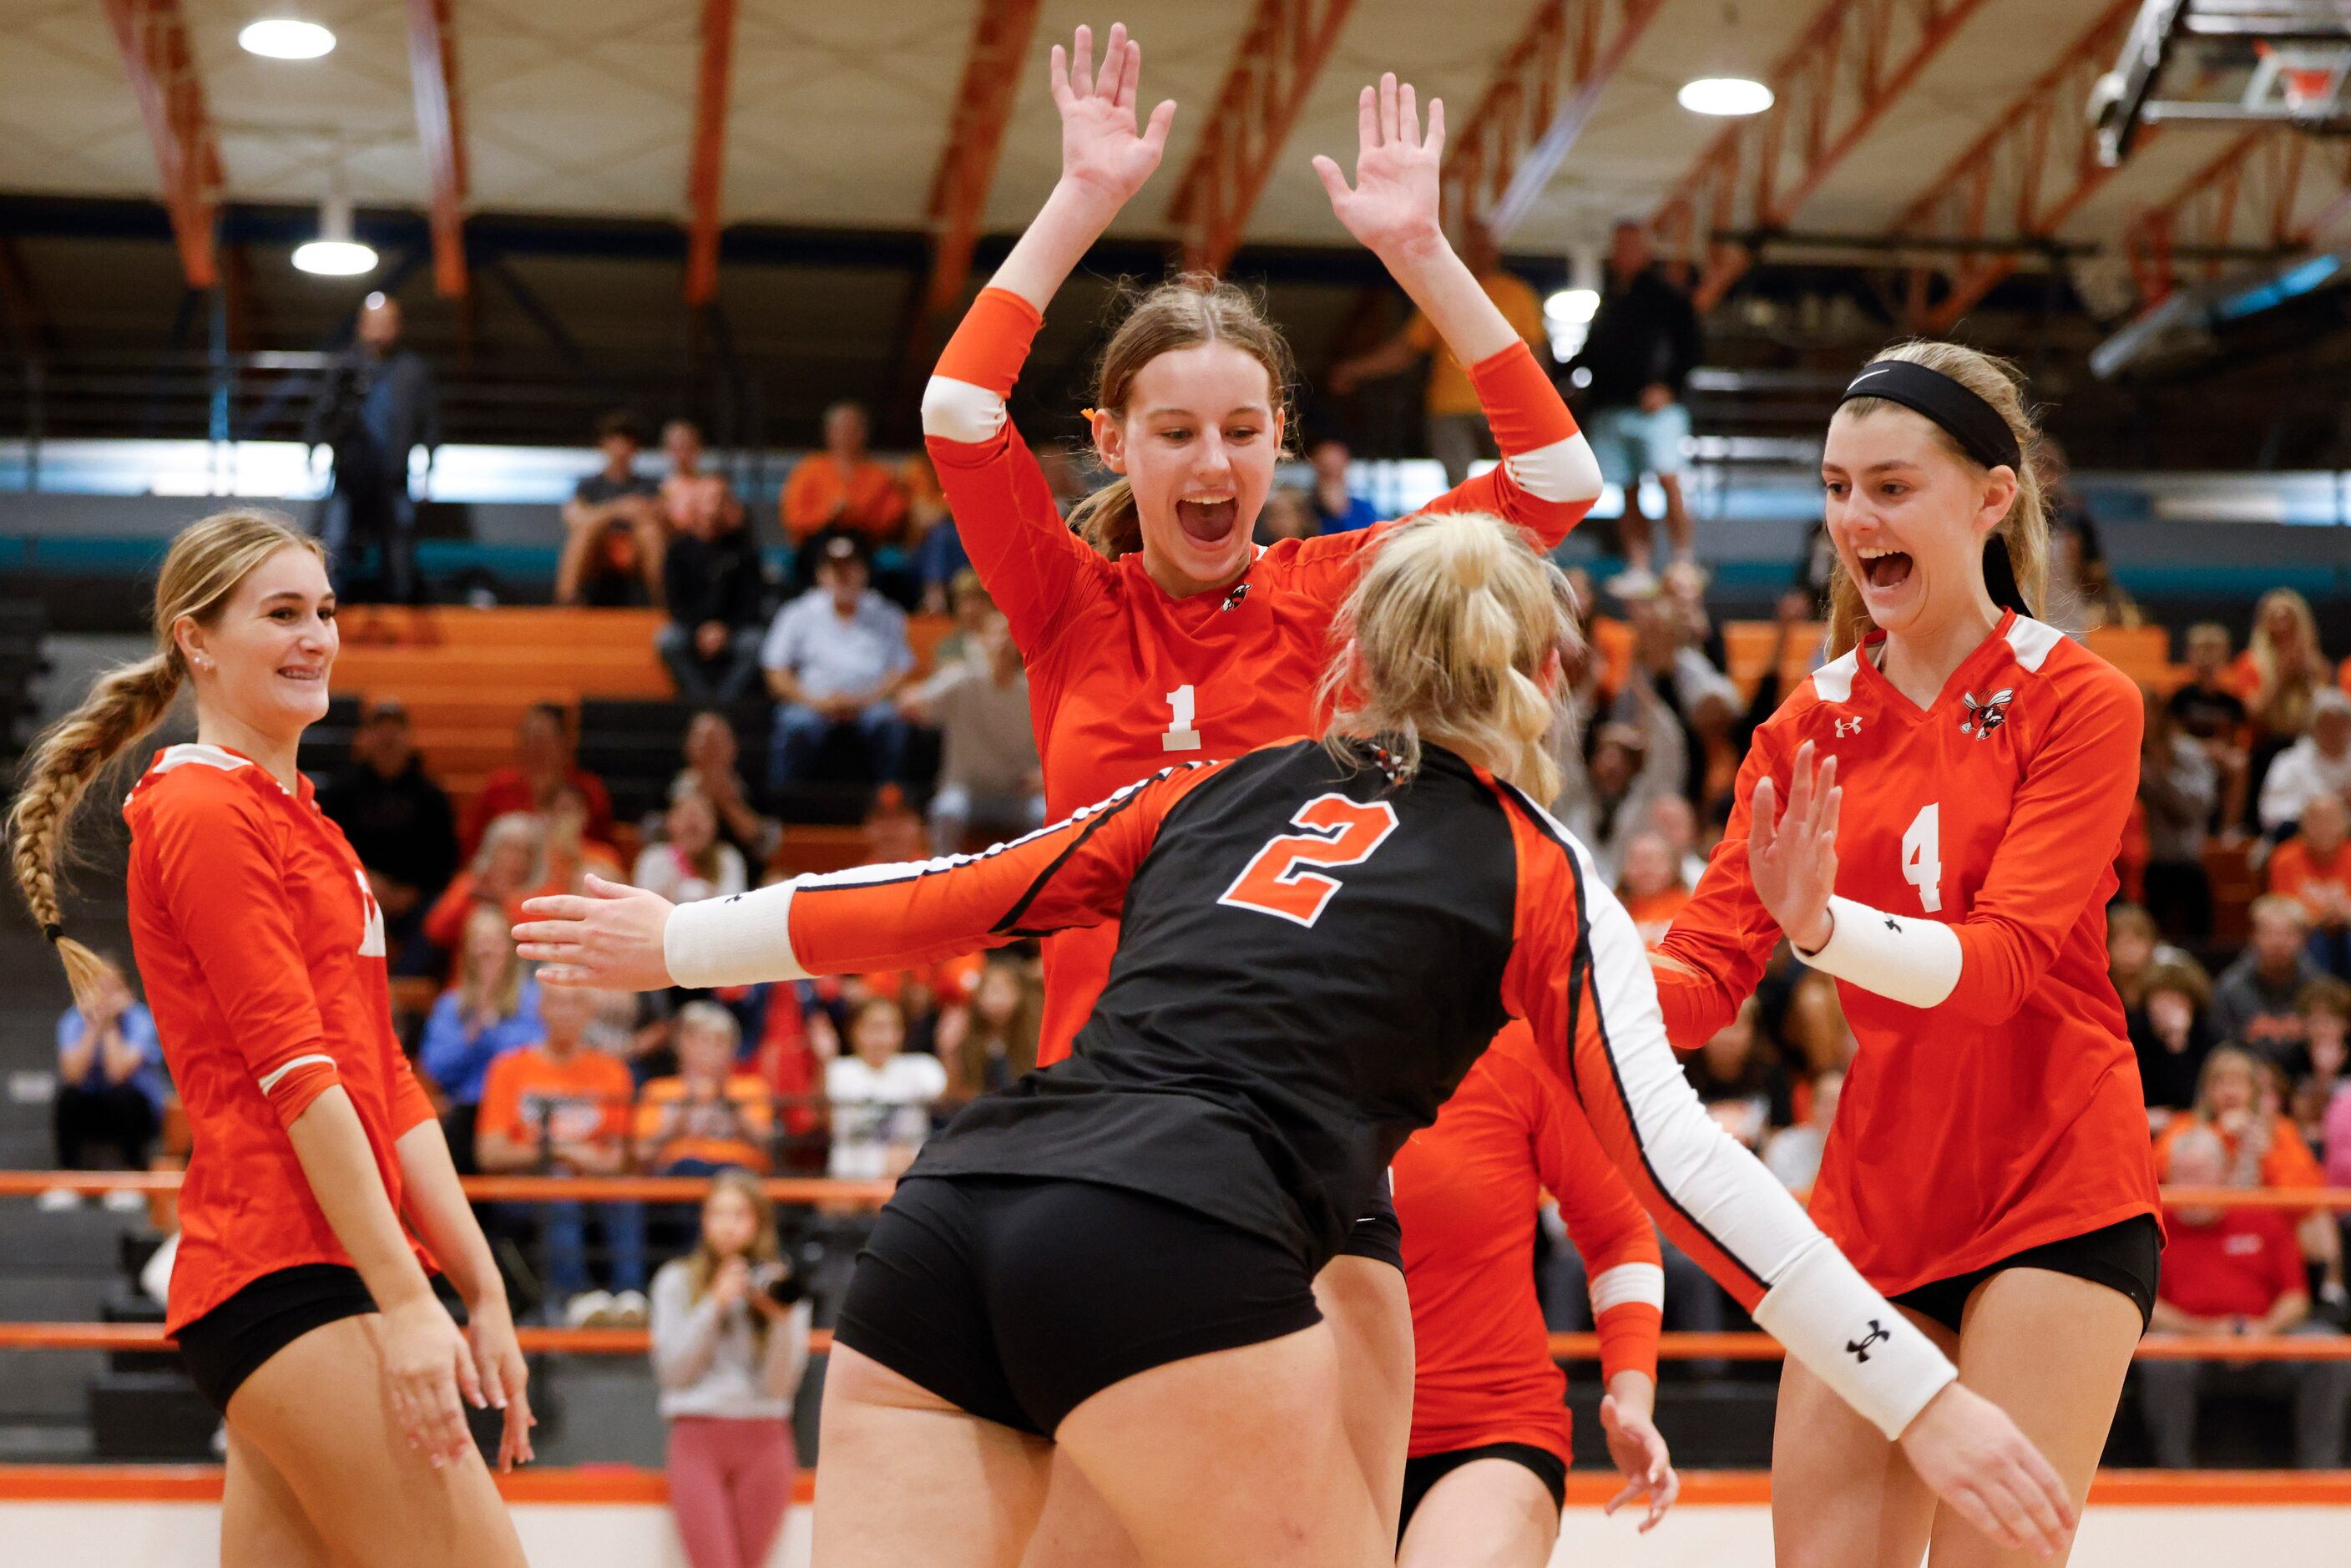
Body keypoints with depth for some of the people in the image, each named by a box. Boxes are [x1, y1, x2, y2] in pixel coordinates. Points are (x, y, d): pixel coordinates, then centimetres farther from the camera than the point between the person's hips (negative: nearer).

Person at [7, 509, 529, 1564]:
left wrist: (483, 1291, 15)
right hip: (287, 1273, -9)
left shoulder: (294, 817, 22)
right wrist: (405, 1299, -18)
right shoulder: (205, 811, -5)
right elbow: (293, 1070, -14)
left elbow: (383, 1082, 19)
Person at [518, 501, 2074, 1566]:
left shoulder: (1220, 786, 25)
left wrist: (677, 940, 41)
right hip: (1175, 1245, -5)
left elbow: (951, 898, 27)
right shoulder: (1537, 874, 14)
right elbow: (1672, 1154, 5)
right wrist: (1922, 1393, 6)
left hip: (951, 1215, 5)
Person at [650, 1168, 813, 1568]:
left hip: (764, 1443, 1)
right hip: (697, 1435, -1)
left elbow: (781, 1385, -1)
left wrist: (783, 1319, -15)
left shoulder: (779, 1285, 6)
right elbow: (672, 1372, -2)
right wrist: (714, 1306, -10)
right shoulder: (676, 1281, 6)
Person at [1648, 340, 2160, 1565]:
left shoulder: (2079, 701, -6)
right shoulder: (1809, 725, 7)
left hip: (2058, 1192, -4)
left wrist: (1821, 924, -37)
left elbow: (2005, 962, -19)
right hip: (1872, 1197, 4)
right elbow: (1704, 971, 0)